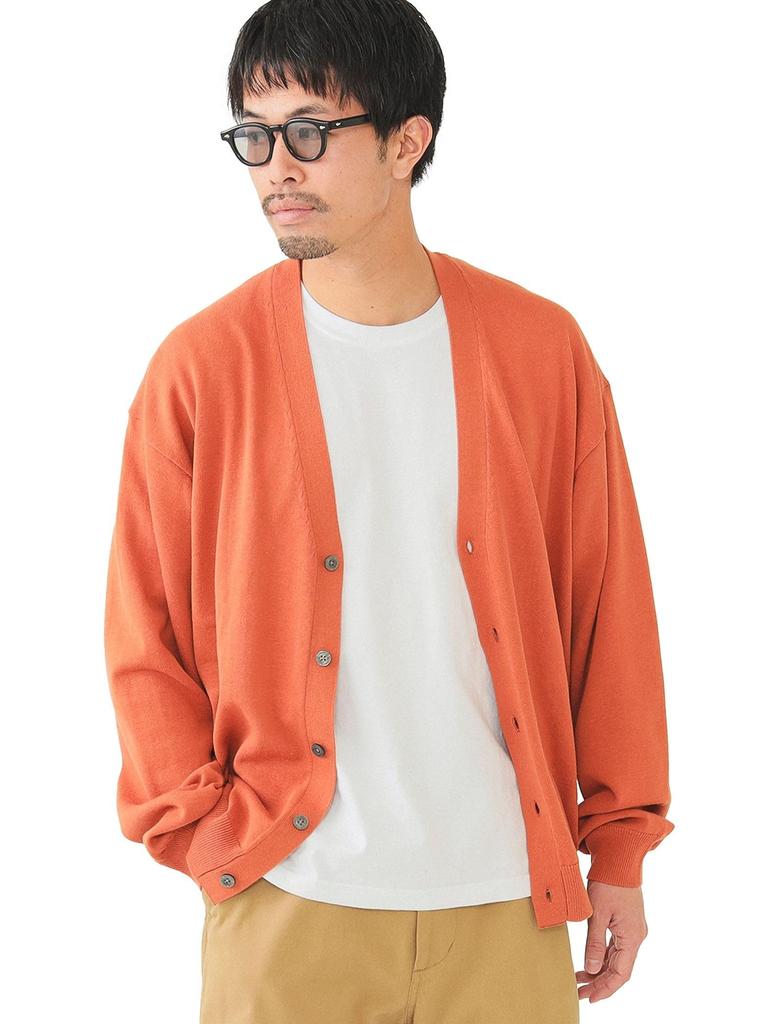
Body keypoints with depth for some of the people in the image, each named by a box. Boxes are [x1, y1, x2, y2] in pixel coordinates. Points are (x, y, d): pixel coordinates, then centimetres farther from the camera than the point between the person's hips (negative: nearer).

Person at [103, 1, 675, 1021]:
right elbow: (146, 633, 3)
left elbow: (608, 605, 5)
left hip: (504, 896, 1)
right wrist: (200, 829, -6)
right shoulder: (202, 366, -2)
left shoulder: (541, 350, 1)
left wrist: (621, 848, 6)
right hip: (288, 897, -1)